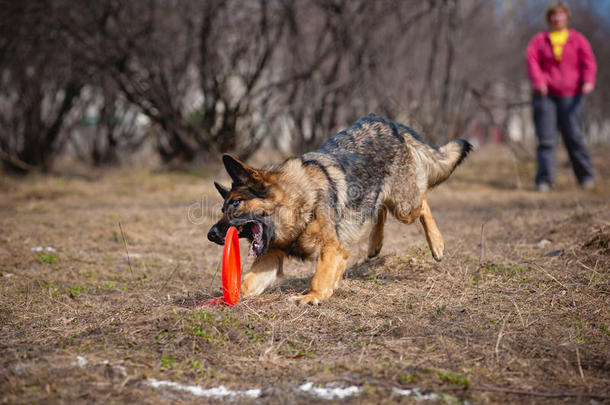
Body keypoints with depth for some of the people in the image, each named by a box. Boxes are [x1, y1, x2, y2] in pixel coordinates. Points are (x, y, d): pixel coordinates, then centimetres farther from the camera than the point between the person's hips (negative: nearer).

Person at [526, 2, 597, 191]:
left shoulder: (578, 39, 12)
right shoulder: (539, 40, 12)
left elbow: (588, 61, 1)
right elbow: (531, 60, -3)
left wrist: (588, 81, -20)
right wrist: (538, 81, -23)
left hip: (570, 96, 0)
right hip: (545, 96, 1)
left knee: (574, 136, -3)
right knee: (546, 139, -5)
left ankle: (586, 176, 13)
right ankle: (544, 181, -4)